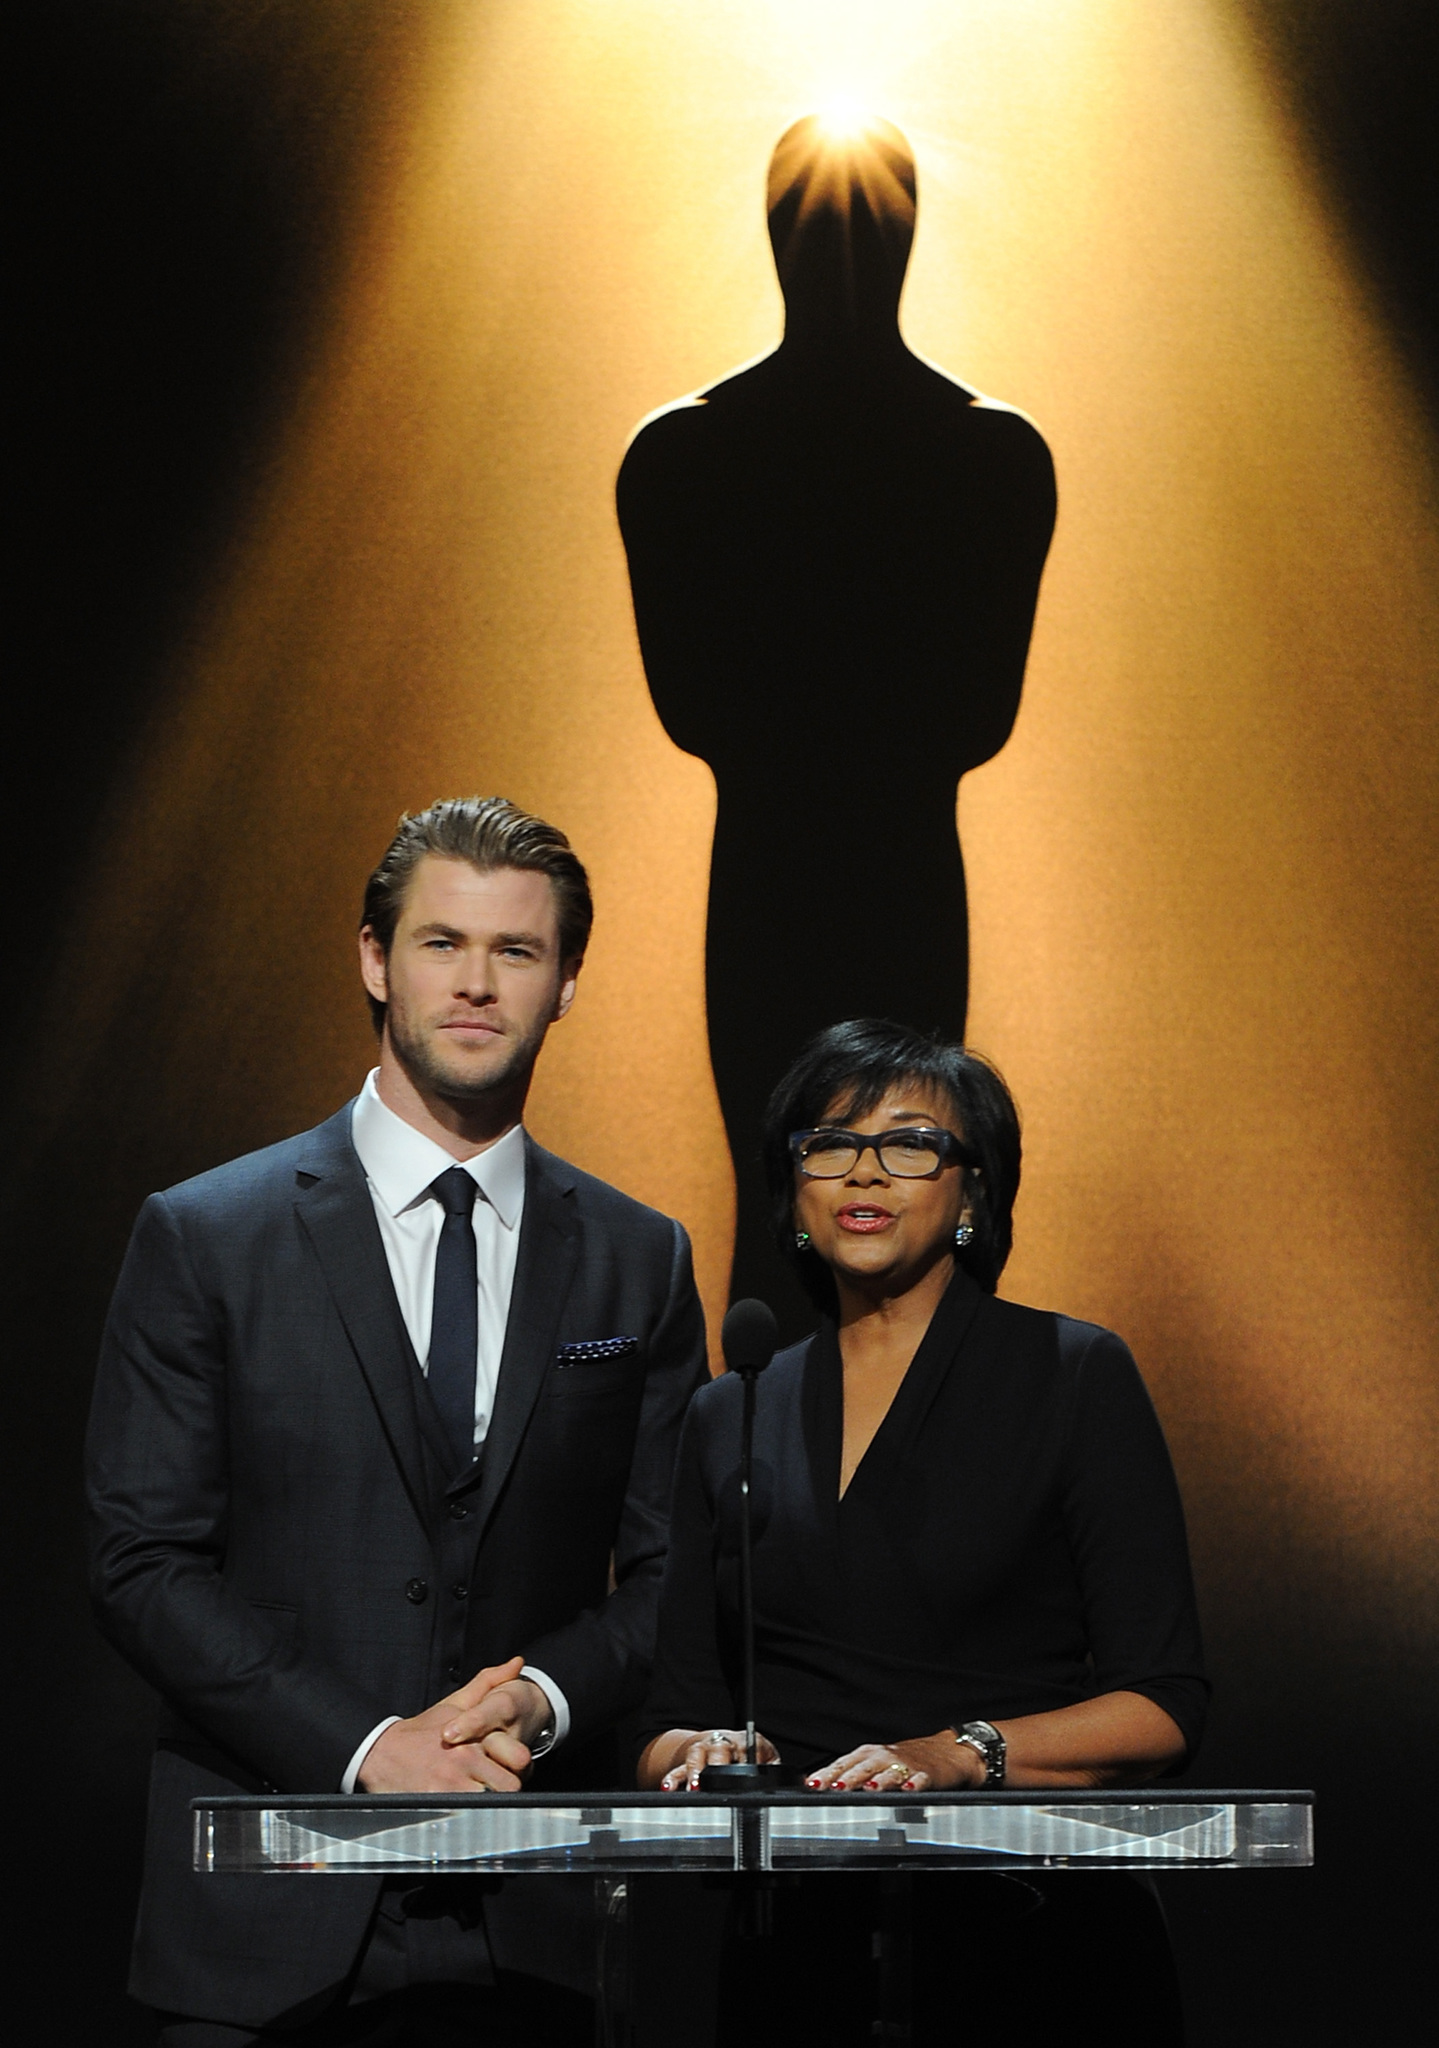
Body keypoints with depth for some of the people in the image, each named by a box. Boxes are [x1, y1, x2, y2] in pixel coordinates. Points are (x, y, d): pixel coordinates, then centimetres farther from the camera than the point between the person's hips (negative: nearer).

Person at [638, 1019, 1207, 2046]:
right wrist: (700, 1755, -9)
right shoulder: (727, 1419, 14)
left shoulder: (1073, 1375, 3)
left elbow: (1162, 1707, -2)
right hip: (788, 1942, 3)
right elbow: (673, 1714, 14)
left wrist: (956, 1753, -16)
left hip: (1024, 1931, -3)